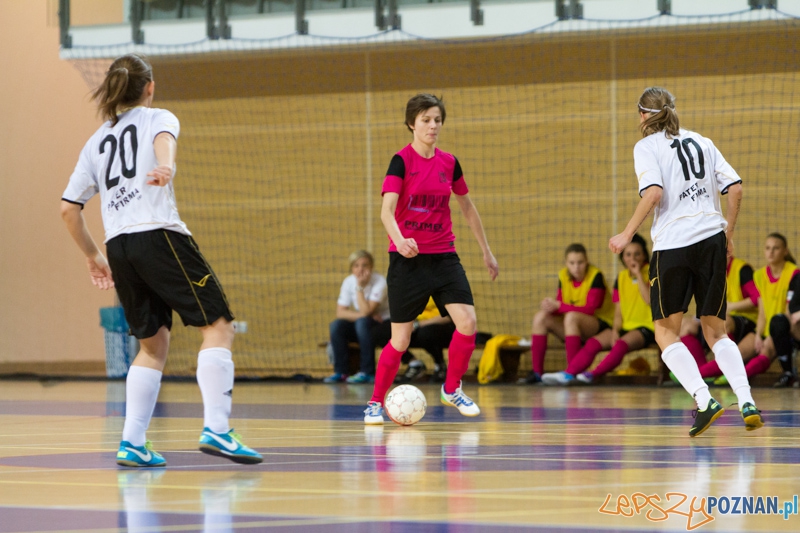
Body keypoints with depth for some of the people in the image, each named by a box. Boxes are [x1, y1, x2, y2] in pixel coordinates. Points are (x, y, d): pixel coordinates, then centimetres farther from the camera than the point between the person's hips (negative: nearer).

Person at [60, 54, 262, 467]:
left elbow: (68, 208, 20)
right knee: (217, 325, -5)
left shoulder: (97, 141, 24)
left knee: (153, 343, 15)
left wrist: (93, 257, 31)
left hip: (119, 247, 6)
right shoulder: (157, 118, 11)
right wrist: (166, 167, -37)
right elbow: (163, 137, -15)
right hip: (159, 235, -6)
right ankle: (216, 428, -20)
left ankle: (132, 443, 6)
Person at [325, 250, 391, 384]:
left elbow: (366, 311, -28)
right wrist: (361, 315, -24)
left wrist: (360, 287, -27)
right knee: (336, 325, -22)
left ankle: (367, 372, -30)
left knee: (362, 322, -35)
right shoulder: (349, 282, -5)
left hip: (383, 324, -5)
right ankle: (340, 371, -16)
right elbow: (340, 312, -10)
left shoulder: (379, 282, -19)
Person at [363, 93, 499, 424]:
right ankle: (375, 403, 17)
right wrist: (400, 240, -40)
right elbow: (386, 211, -20)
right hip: (407, 258, -4)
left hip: (443, 257, 4)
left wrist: (486, 251, 22)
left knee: (468, 323, -12)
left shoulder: (449, 163, 6)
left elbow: (467, 208, 20)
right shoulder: (402, 161, -9)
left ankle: (451, 390, 11)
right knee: (401, 339, -3)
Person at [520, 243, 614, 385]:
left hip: (600, 323, -6)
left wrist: (559, 306, -28)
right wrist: (550, 306, -25)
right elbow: (559, 305, 0)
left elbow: (590, 309, -22)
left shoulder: (596, 276, -15)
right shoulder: (563, 276, 2)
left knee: (571, 317, -35)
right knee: (540, 317, -14)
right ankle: (536, 372, -16)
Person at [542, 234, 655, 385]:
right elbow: (618, 312, 10)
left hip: (646, 327, -5)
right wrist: (615, 330, -9)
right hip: (625, 326, 5)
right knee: (593, 343, -19)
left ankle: (594, 374, -48)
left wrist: (638, 275, -15)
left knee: (622, 344, -35)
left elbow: (650, 300, -18)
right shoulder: (621, 277, 14)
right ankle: (568, 373, -34)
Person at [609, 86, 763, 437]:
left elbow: (653, 193, -14)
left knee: (666, 332, 7)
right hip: (711, 238, 5)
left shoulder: (647, 147, 2)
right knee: (715, 331, 13)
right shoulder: (701, 142, 16)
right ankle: (746, 401, -6)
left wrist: (627, 234, -7)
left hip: (672, 243, -5)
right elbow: (735, 188, 8)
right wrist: (728, 232, 19)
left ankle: (704, 400, -12)